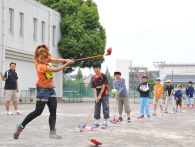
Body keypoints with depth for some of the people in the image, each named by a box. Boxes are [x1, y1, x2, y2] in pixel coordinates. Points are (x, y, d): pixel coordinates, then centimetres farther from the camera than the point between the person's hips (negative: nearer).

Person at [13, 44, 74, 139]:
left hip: (51, 89, 8)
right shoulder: (40, 66, -23)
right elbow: (56, 70, -27)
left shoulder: (46, 58, -1)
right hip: (43, 90, -8)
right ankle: (21, 126, 10)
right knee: (38, 111, -4)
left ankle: (52, 132, -1)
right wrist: (67, 64, -25)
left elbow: (56, 60, -9)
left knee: (53, 111, 0)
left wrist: (65, 60, -29)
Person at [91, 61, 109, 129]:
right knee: (96, 109, 6)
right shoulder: (93, 78, 2)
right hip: (97, 96, 5)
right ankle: (96, 122, 12)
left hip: (104, 95, -5)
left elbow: (104, 86, -12)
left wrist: (100, 95, -12)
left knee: (105, 108, -3)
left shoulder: (103, 76, -10)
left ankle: (105, 123, 1)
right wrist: (96, 97, -11)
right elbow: (94, 88, 0)